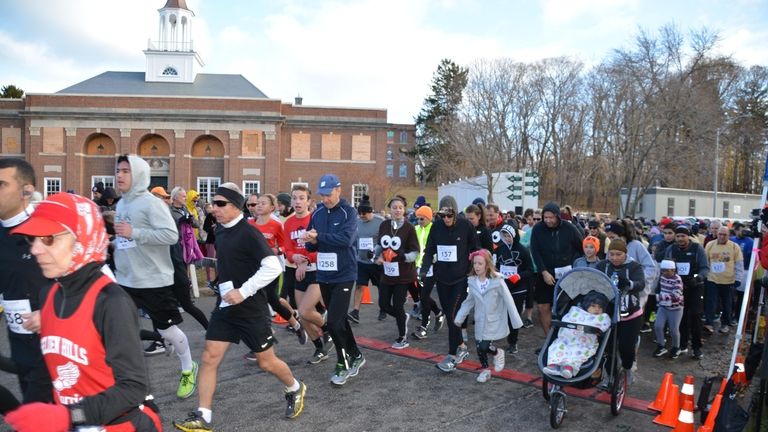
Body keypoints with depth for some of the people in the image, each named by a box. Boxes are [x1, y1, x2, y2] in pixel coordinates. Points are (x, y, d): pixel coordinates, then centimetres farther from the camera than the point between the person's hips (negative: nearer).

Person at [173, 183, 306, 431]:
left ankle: (295, 390, 34)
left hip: (251, 308, -7)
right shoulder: (220, 231, 5)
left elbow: (273, 267, -27)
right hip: (225, 306, 7)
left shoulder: (248, 233, -19)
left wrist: (243, 292, -26)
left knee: (266, 362, 7)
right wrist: (222, 287, 15)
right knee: (209, 358, 1)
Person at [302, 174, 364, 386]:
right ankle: (355, 355, 34)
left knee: (334, 322, -9)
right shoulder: (317, 213, 6)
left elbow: (346, 239, -25)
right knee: (339, 320, 16)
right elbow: (310, 244, 7)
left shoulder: (348, 212, -9)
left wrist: (319, 237, -23)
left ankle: (343, 364, 10)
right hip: (324, 275, 6)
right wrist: (312, 242, -16)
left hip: (343, 275, -6)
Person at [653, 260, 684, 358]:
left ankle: (676, 348, 29)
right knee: (658, 326, -3)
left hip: (675, 309, -6)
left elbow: (676, 296, -28)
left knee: (674, 330, 4)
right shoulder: (662, 277, 1)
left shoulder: (677, 280, -20)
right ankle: (661, 346, 14)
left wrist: (660, 296, -30)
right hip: (663, 307, 6)